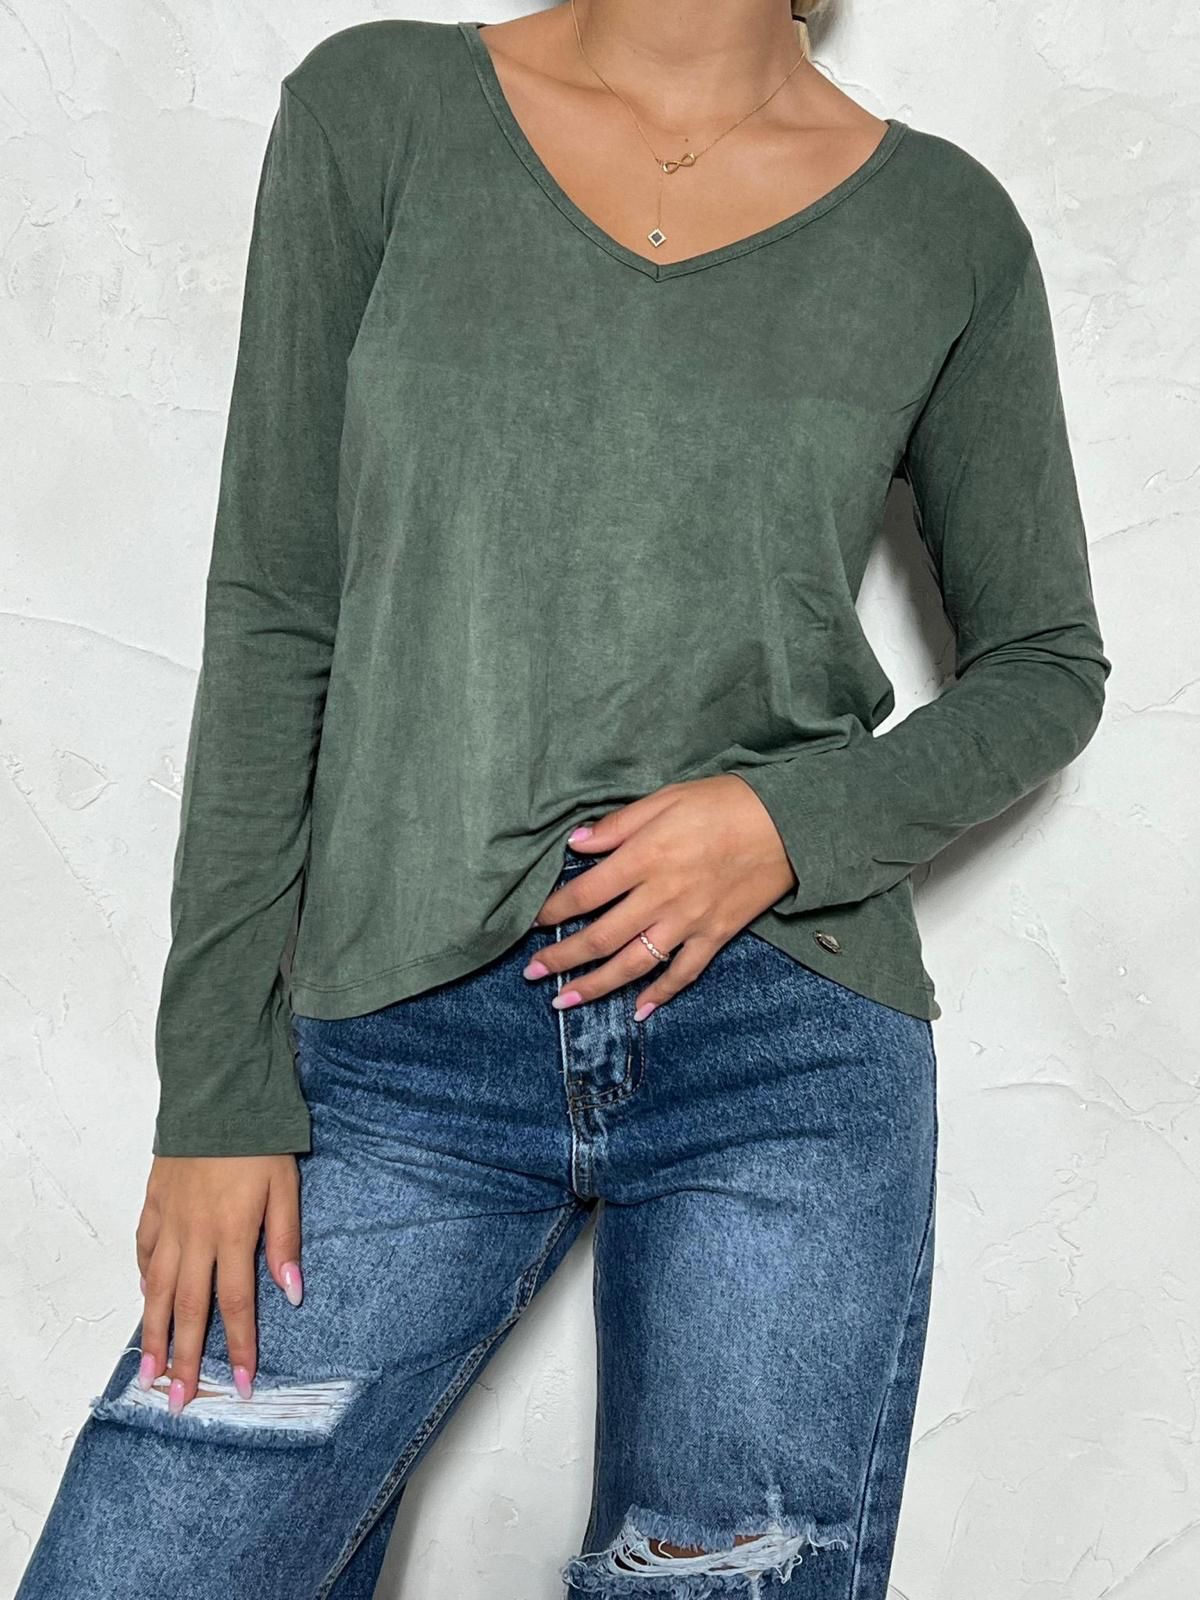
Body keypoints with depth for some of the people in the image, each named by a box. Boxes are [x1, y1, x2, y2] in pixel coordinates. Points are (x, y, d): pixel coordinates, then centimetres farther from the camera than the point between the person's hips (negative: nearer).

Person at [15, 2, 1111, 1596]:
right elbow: (272, 614, 1)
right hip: (402, 1042, 0)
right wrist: (219, 1085, -2)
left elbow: (1045, 664, 11)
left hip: (788, 1040, 1)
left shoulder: (946, 223, 5)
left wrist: (796, 822, -9)